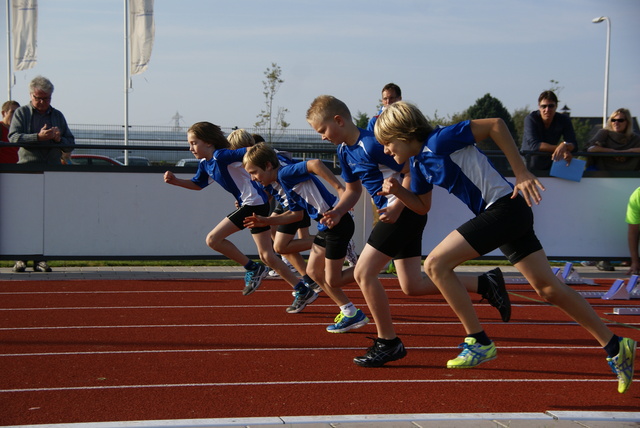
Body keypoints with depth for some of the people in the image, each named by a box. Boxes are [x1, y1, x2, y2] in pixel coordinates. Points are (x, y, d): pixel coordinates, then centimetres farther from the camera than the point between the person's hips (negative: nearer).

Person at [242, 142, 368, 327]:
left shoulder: (285, 174, -17)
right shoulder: (277, 187, 13)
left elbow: (315, 163, -32)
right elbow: (296, 214, 20)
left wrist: (339, 187, -32)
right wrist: (265, 221, 18)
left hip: (339, 223, -10)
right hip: (326, 225, 10)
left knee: (332, 281, -4)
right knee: (313, 272, 15)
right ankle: (349, 312, 19)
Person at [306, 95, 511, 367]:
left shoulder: (372, 144, -19)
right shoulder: (344, 151, 10)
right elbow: (353, 189, 20)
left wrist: (397, 206, -24)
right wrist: (337, 211, 2)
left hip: (406, 212, -10)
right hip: (396, 214, 10)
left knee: (364, 273, -12)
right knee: (412, 286, 10)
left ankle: (388, 343, -1)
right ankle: (485, 284, 17)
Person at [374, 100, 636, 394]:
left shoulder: (438, 141, -14)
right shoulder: (418, 162, 13)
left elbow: (495, 125, -16)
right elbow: (422, 205, 24)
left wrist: (521, 173, -16)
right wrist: (398, 191, 4)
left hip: (504, 207, -10)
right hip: (507, 216, 10)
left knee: (436, 264, -12)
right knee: (548, 288, 10)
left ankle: (479, 342, -6)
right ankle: (615, 347, 14)